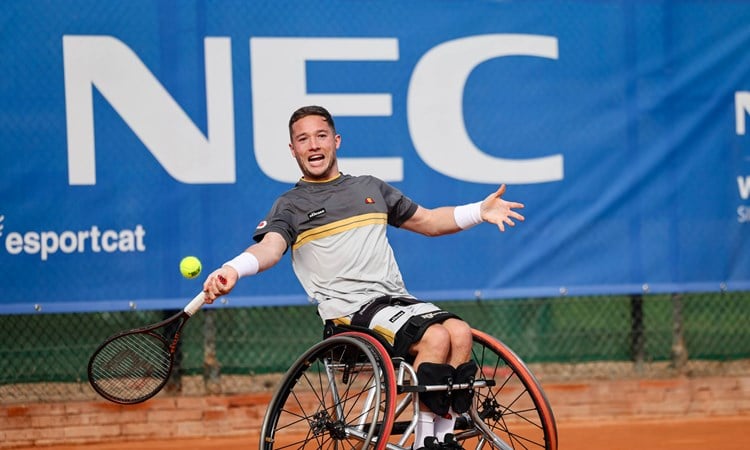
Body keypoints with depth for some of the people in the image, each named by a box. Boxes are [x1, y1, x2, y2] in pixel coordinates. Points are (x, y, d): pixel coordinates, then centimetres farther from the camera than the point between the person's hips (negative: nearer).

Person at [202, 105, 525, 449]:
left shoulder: (372, 189, 24)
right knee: (435, 338, -30)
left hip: (397, 299, 5)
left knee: (459, 332, -24)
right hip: (350, 310, -5)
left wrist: (480, 212, 18)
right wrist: (232, 270, -34)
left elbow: (428, 221, 32)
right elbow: (270, 247, -12)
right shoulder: (290, 206, 8)